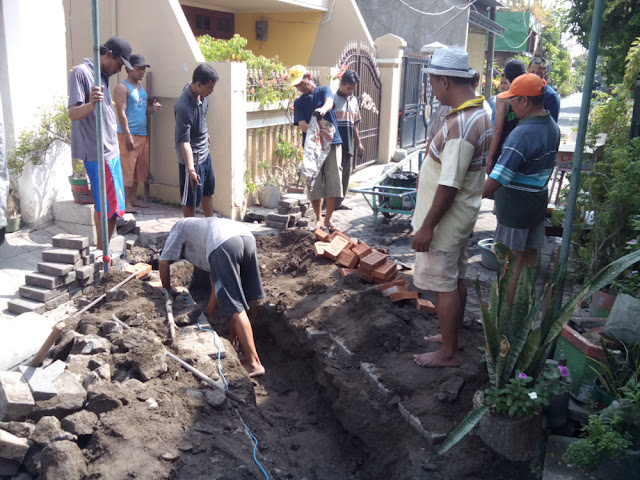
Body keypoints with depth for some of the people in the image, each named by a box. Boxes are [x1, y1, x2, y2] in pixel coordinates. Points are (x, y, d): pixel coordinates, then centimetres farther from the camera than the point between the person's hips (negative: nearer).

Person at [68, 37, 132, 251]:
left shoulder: (103, 75, 16)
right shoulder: (81, 72, -11)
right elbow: (73, 113, -20)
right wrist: (91, 104, -38)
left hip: (111, 151, 9)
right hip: (97, 153, -9)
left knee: (108, 207, 11)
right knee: (110, 208, -7)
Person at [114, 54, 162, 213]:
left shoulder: (141, 87, 18)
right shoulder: (122, 88, -8)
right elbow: (122, 113, -15)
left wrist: (152, 108, 2)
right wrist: (128, 136, -21)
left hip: (142, 134, 9)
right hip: (128, 135, -9)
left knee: (140, 168, 12)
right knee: (127, 169, -5)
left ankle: (132, 198, 23)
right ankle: (126, 202, 2)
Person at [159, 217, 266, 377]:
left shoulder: (179, 227, 35)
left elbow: (163, 263, 26)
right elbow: (216, 284, 40)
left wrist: (167, 290, 43)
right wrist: (208, 315, 45)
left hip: (224, 245, -6)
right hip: (247, 237, 6)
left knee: (235, 308, -4)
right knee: (236, 299, 24)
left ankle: (253, 363, -3)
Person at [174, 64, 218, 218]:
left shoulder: (201, 94, -5)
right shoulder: (184, 107, -31)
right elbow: (184, 141, -33)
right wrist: (190, 169, -40)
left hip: (204, 152, 10)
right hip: (192, 157, -9)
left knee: (208, 190, 23)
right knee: (191, 198, 5)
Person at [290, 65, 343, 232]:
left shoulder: (324, 91, 7)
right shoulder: (299, 102, 12)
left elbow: (329, 102, -18)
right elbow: (302, 125, -1)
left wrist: (323, 109, -42)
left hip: (332, 143, -2)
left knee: (334, 182, -4)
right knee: (314, 184, 1)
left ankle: (328, 220, 9)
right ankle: (318, 219, 17)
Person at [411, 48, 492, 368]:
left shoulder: (460, 125, -26)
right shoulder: (480, 113, 6)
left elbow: (449, 186, -28)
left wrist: (427, 226, -21)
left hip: (447, 218, -10)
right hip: (462, 214, 10)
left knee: (445, 285, 2)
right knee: (456, 278, 21)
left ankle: (448, 353, 16)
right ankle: (453, 335, 37)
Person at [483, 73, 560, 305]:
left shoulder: (523, 133, -25)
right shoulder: (552, 127, 4)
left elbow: (497, 179, -29)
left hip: (516, 205, -8)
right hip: (538, 200, 9)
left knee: (516, 259, 2)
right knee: (529, 255, 18)